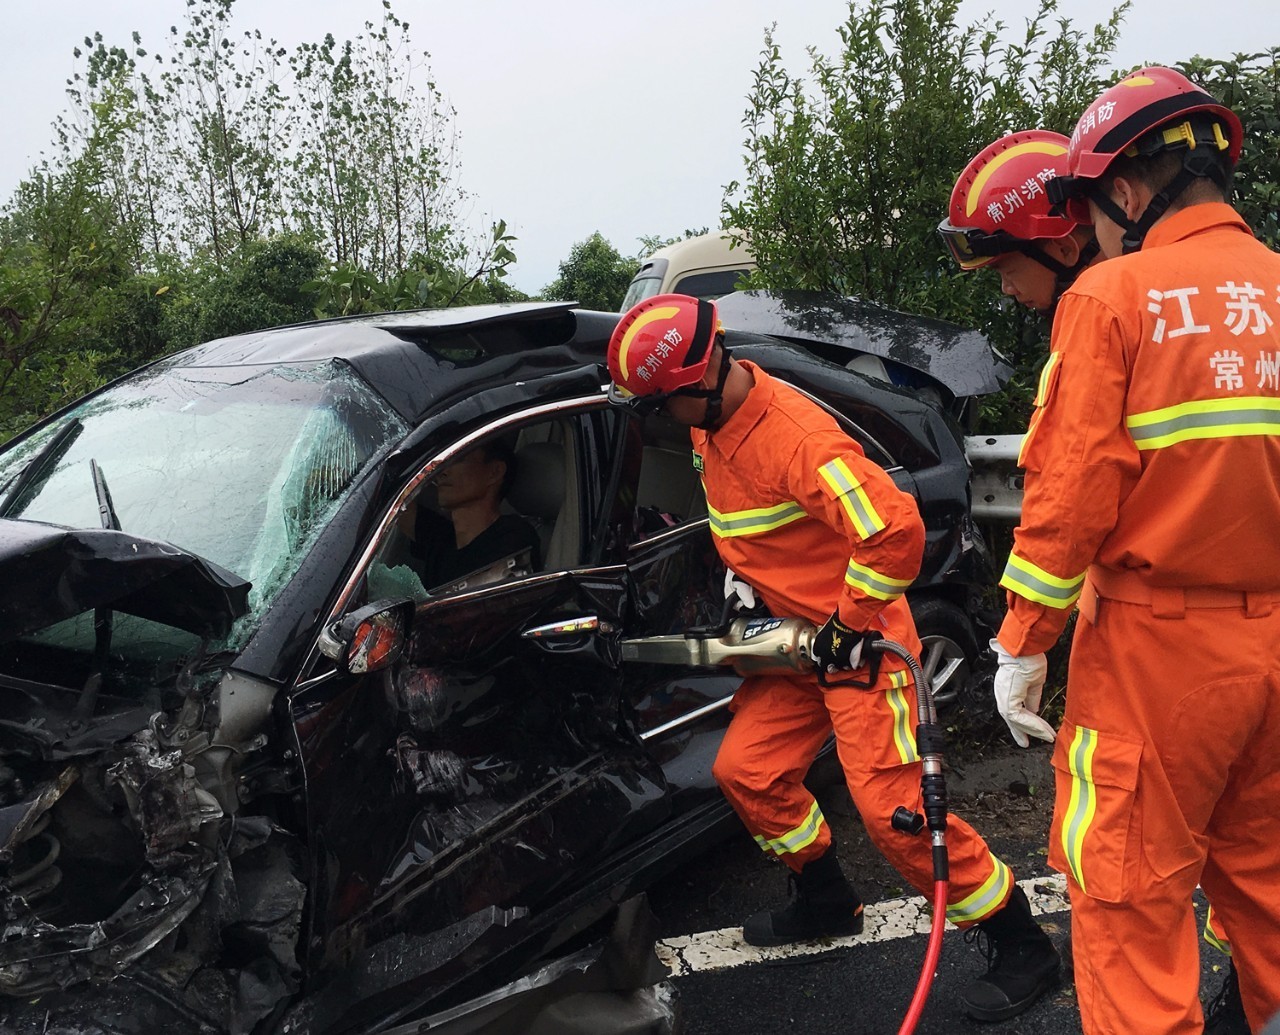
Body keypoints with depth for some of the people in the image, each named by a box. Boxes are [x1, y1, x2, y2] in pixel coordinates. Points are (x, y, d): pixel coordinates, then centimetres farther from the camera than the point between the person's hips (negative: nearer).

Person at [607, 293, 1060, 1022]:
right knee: (746, 771, 9)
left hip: (858, 641, -9)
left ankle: (1022, 947, 8)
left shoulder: (795, 437, -29)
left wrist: (849, 626, -23)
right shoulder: (712, 421, 1)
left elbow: (896, 529, -35)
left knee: (890, 803, -10)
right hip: (796, 635, 9)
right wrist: (743, 575, 17)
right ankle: (828, 902, 31)